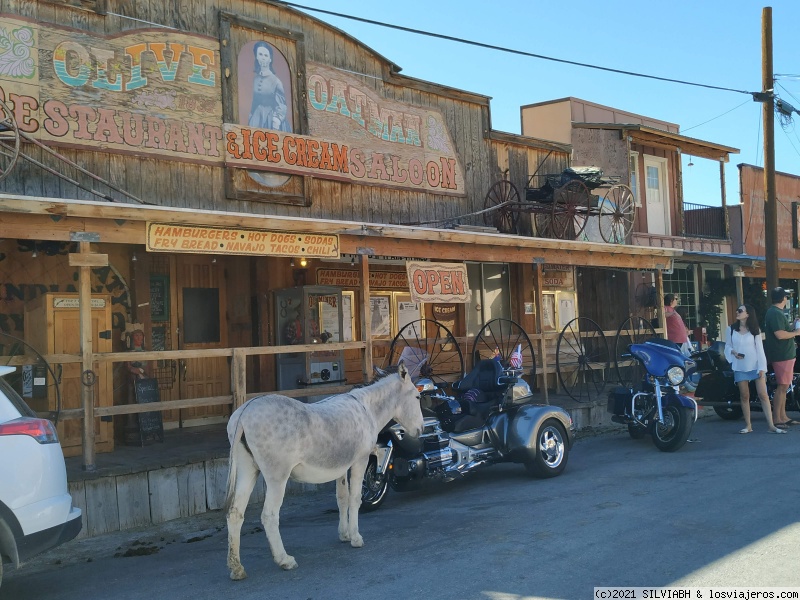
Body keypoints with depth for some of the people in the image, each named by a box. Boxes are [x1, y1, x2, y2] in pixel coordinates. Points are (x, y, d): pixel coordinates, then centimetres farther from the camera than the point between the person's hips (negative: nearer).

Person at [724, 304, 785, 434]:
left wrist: (762, 368, -6)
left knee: (763, 395, -6)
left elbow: (760, 349, 0)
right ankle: (748, 425, 10)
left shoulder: (755, 330, 2)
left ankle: (771, 425, -7)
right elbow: (727, 346, 9)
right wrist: (733, 352, -14)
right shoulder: (730, 330, 4)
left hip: (755, 366, -1)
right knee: (744, 396, 3)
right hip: (740, 368, 1)